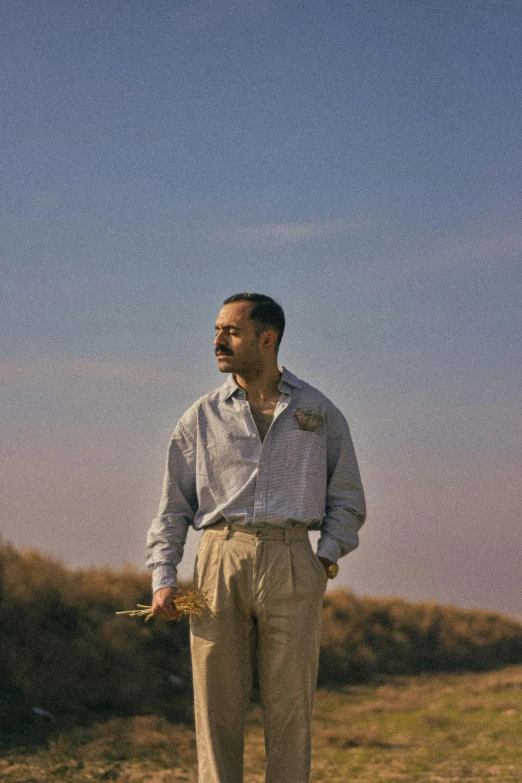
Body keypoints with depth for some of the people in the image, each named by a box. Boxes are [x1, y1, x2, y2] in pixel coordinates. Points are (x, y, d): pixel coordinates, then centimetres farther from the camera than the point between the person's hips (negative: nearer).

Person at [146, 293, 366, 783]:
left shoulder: (319, 414, 12)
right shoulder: (200, 419, 13)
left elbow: (347, 500, 15)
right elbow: (172, 508, 13)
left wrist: (326, 559, -1)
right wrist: (162, 578, 0)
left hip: (291, 564, 0)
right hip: (220, 562, 1)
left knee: (290, 708, -2)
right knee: (217, 707, -1)